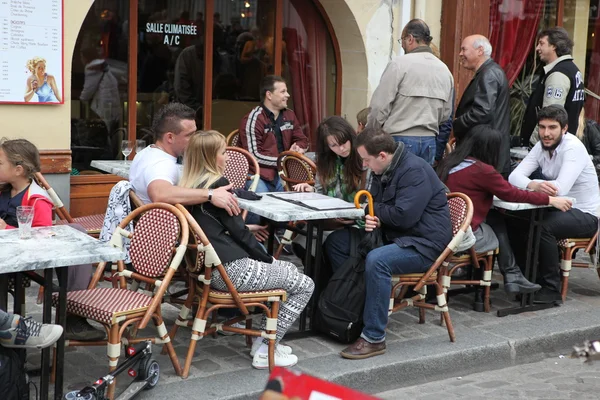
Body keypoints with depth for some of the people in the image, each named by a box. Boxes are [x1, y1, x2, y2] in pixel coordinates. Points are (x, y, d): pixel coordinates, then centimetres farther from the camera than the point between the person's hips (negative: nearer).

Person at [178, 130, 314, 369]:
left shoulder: (188, 186, 11)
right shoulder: (217, 184, -13)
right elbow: (238, 231, -11)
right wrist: (267, 258, 3)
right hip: (231, 269, -9)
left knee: (289, 269, 24)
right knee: (304, 285, 2)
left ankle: (262, 338, 21)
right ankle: (265, 351, 3)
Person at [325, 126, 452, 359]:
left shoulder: (415, 171, -21)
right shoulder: (383, 170, 8)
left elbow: (404, 216, -28)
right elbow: (375, 205, 16)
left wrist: (373, 210, -11)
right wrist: (371, 220, -10)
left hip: (424, 244, -10)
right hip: (393, 235, 10)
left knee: (376, 260, -37)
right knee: (336, 242, 4)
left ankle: (374, 338, -27)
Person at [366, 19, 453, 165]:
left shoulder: (398, 64, -7)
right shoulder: (444, 70, 11)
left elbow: (380, 106, -8)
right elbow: (446, 114, 15)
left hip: (400, 139, -5)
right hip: (429, 141, 6)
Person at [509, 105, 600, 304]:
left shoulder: (573, 147, -21)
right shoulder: (542, 146, -1)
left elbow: (561, 188, -35)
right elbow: (514, 177, -14)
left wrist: (531, 184, -26)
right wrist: (533, 185, -37)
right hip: (559, 209, 7)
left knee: (542, 226, -31)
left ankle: (551, 289, -17)